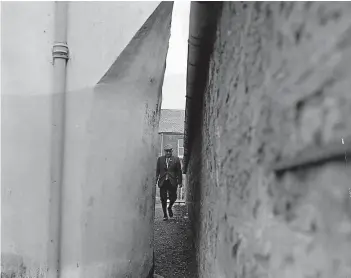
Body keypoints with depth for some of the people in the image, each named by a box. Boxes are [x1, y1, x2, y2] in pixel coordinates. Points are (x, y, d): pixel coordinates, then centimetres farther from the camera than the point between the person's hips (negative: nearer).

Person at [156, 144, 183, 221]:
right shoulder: (160, 159, 8)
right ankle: (165, 215, 19)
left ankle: (170, 208, 28)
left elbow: (179, 171, 4)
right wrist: (155, 180, 0)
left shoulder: (176, 159, 4)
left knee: (173, 197, -5)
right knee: (163, 199, 3)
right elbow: (157, 171, 9)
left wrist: (180, 182, 0)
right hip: (163, 182, 1)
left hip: (172, 182, -1)